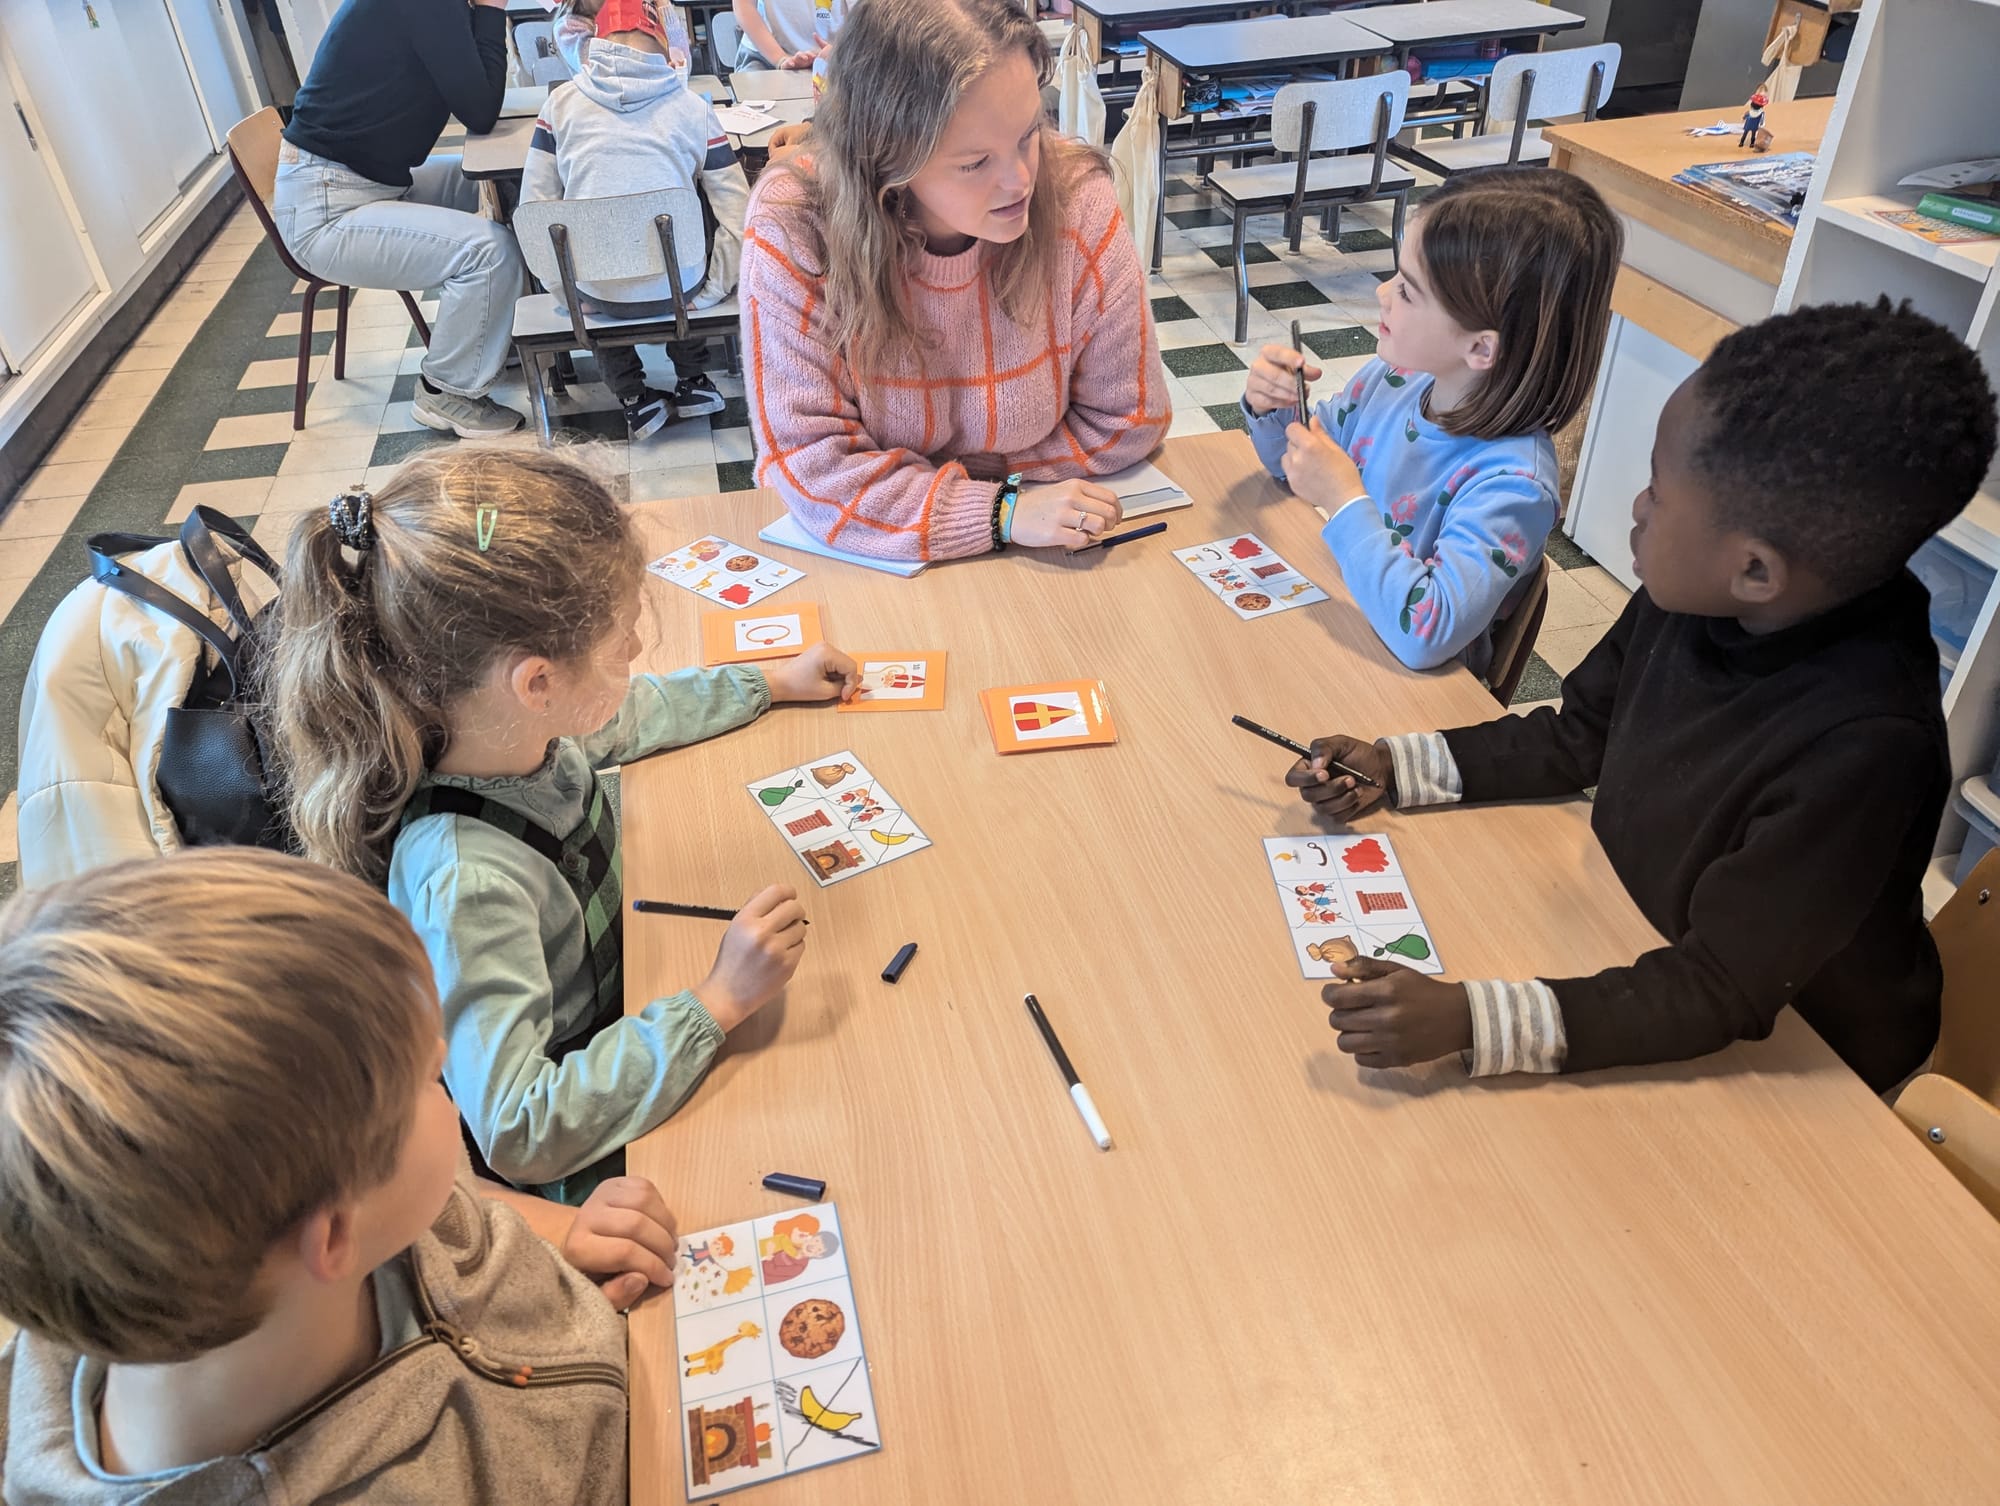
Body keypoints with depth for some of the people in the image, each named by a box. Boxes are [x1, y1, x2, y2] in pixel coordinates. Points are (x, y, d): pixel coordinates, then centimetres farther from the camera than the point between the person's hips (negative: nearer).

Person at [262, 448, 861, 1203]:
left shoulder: (523, 725, -15)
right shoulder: (464, 882, -38)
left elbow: (624, 717, 10)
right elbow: (519, 1134, -36)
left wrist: (773, 681, 14)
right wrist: (716, 1003, -36)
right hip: (580, 1174, -7)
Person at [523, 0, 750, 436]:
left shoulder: (562, 102, 1)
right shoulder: (692, 106, 0)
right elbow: (737, 214, -2)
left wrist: (565, 292, 13)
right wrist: (713, 292, 8)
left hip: (595, 292, 0)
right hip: (678, 287, 0)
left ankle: (634, 399, 26)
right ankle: (691, 383, 32)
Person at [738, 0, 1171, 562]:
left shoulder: (1077, 201, -15)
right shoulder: (792, 228, -19)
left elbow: (1125, 418, -6)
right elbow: (810, 463, -18)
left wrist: (919, 482, -11)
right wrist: (999, 511, -27)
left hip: (1045, 554, 1)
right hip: (869, 565, 0)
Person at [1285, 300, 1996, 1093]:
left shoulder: (1866, 750, -35)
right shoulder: (1696, 598, -16)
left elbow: (1718, 995, -29)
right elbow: (1578, 739, 2)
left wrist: (1469, 1020, -40)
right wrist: (1393, 767, -7)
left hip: (1788, 1060, -6)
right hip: (1648, 942, 6)